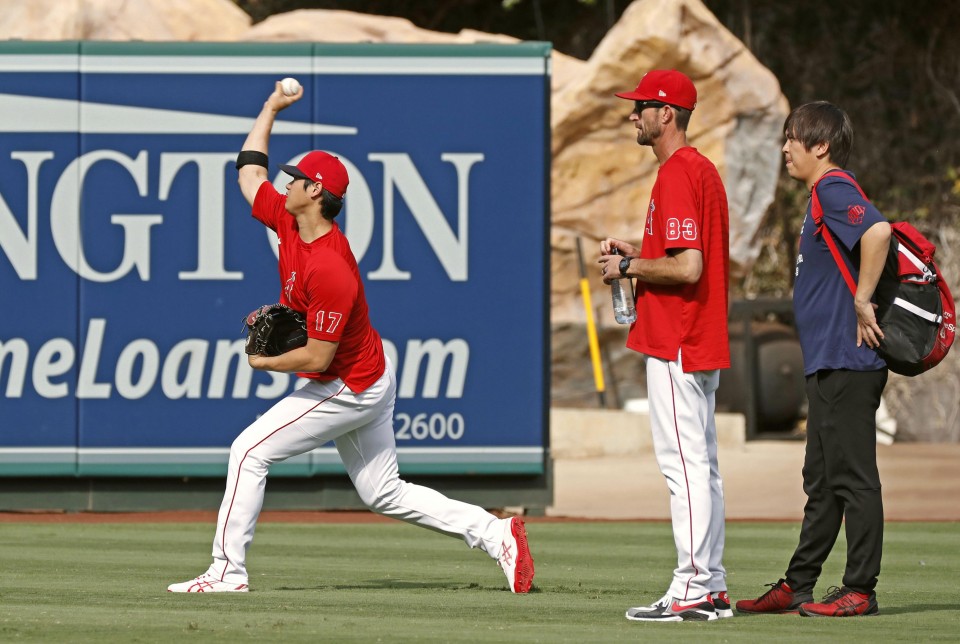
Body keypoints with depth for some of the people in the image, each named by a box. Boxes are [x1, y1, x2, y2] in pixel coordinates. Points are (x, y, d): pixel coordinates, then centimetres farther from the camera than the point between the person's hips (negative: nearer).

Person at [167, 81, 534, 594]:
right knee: (385, 494, 13)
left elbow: (318, 357, -28)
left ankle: (228, 570, -6)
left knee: (250, 451, -8)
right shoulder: (289, 222, -3)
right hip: (369, 380, 10)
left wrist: (265, 363, -13)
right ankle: (496, 534, 11)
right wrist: (271, 108, 14)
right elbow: (249, 172, 13)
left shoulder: (329, 270, -30)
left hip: (349, 390, -10)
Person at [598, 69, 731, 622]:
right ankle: (711, 588, 15)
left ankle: (693, 590, -11)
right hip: (703, 343, 11)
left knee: (684, 463, -10)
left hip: (675, 347, -11)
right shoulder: (703, 170, 17)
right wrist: (636, 254, 17)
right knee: (702, 465, 12)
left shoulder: (677, 175, -16)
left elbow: (688, 268, -24)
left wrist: (629, 267, -10)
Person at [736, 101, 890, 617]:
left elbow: (878, 231, -31)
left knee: (853, 477, -7)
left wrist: (862, 303, -24)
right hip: (829, 363, 11)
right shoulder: (825, 195, 18)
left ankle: (860, 591, -4)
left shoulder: (834, 190, -13)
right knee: (822, 480, 14)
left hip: (847, 362, -11)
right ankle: (796, 588, 20)